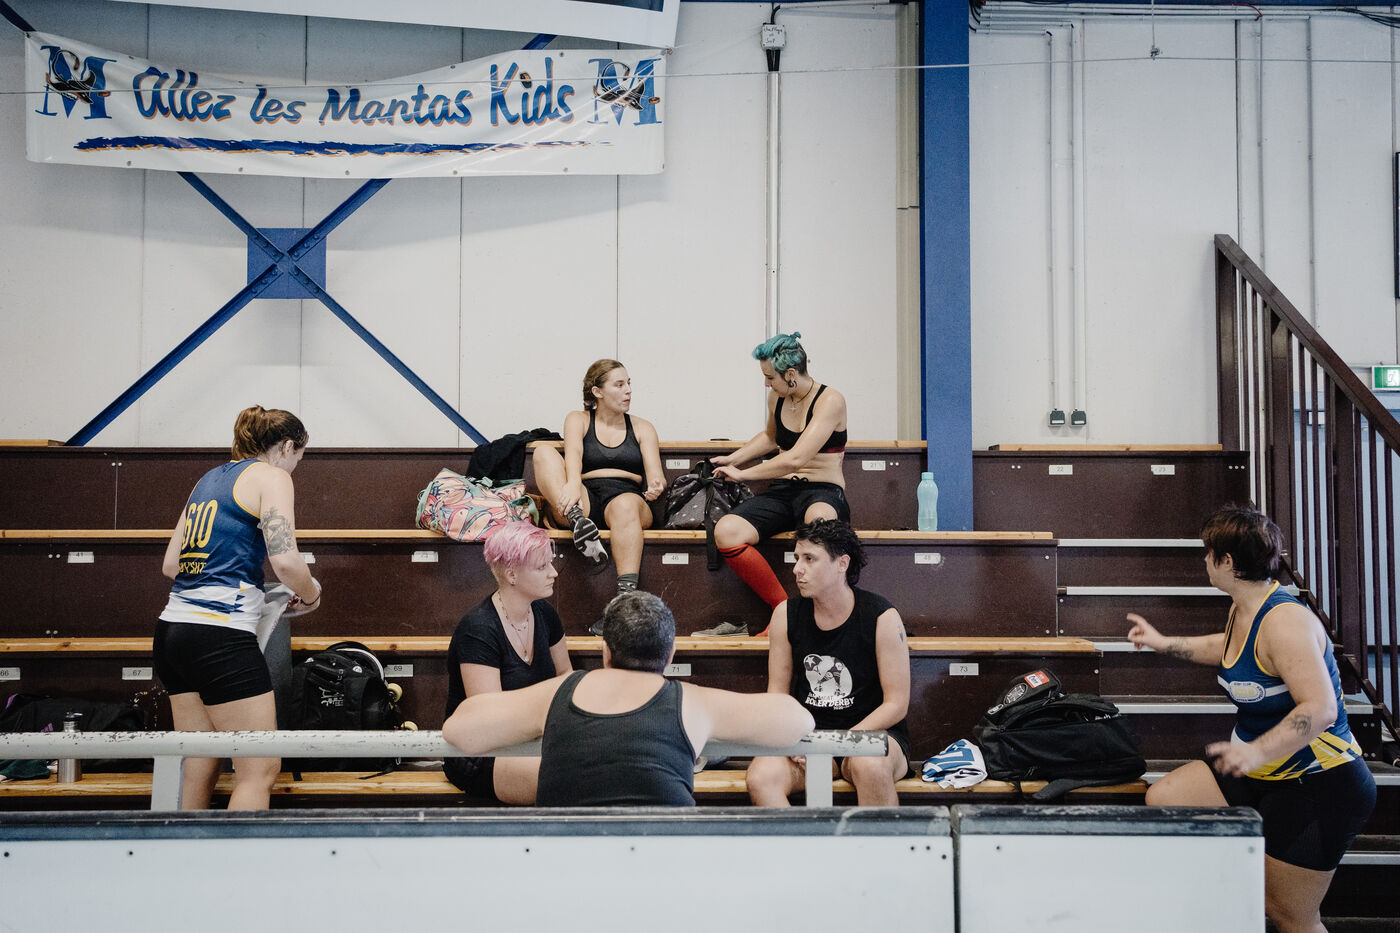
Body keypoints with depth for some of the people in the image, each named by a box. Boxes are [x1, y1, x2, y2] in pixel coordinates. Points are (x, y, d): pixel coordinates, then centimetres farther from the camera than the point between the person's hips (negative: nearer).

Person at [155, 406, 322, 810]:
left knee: (199, 767, 12)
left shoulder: (209, 478, 21)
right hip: (220, 635, -8)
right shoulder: (271, 476, -2)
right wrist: (310, 594, 4)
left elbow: (170, 564, 22)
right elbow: (285, 561, -14)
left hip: (173, 627, 9)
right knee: (260, 770, -3)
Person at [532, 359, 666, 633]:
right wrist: (572, 483, -28)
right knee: (543, 452, -21)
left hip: (627, 497, 0)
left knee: (626, 505, -39)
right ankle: (577, 519, -47)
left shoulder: (642, 428, 21)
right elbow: (573, 455, -5)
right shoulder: (578, 420, 17)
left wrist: (656, 486, -18)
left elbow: (656, 476, 9)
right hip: (586, 500, 0)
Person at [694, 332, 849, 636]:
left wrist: (743, 474, -11)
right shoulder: (776, 397, 11)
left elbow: (795, 459, -19)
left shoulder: (830, 401, -10)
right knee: (726, 531, -25)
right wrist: (732, 459, 25)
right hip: (782, 491, 6)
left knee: (818, 520, -45)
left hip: (824, 492, -6)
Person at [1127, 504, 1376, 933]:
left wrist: (1257, 750, -45)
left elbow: (1320, 708, -35)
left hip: (1315, 785, -9)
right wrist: (1165, 644, 35)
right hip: (1262, 772, 9)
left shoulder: (1285, 621, -26)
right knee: (1163, 799, -2)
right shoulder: (1242, 611, 5)